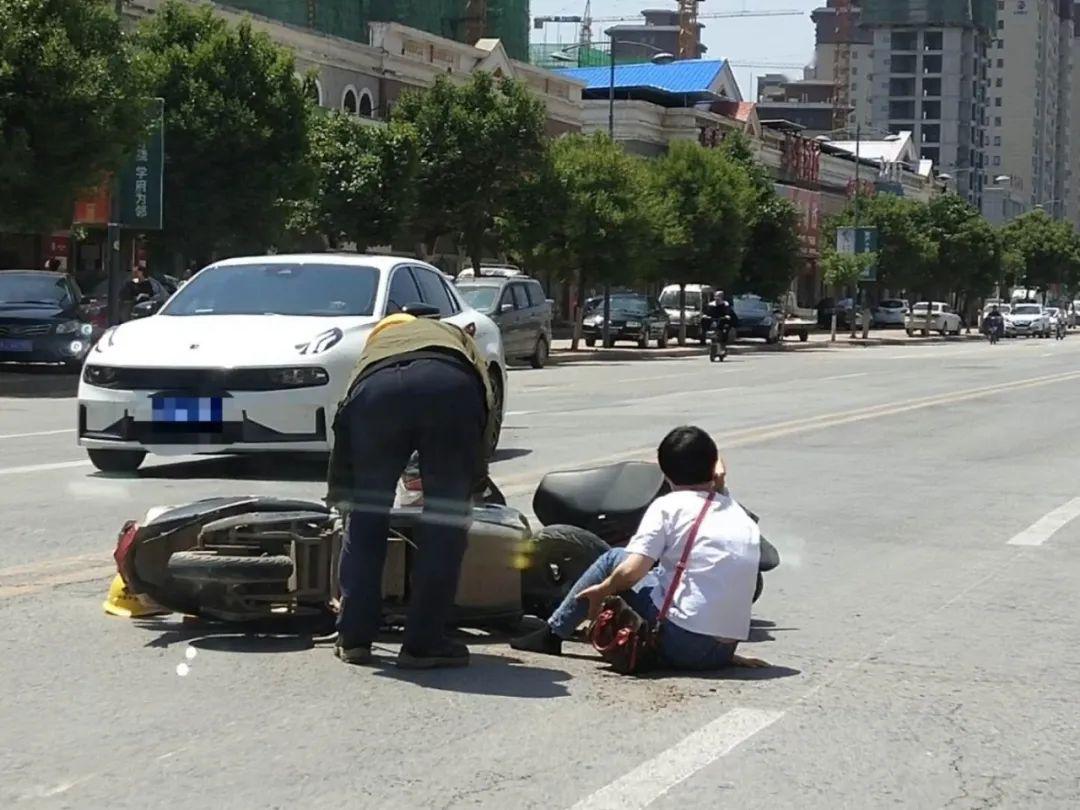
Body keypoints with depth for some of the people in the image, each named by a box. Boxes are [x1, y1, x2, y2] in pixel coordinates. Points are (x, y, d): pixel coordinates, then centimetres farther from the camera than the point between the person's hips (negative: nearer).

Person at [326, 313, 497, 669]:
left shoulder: (373, 347, 46)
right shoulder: (452, 335, 45)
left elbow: (344, 421, 39)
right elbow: (487, 396, 27)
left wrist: (340, 497, 45)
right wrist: (474, 474, 33)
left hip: (377, 393, 1)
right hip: (451, 388, -1)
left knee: (366, 516, 18)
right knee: (446, 520, 10)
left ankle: (353, 639, 22)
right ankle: (423, 643, 10)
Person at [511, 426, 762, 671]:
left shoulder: (670, 506, -4)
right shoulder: (742, 517, 11)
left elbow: (632, 571, -12)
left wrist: (601, 590, 7)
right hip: (725, 653, 5)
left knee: (614, 559, 14)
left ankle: (553, 634, 22)